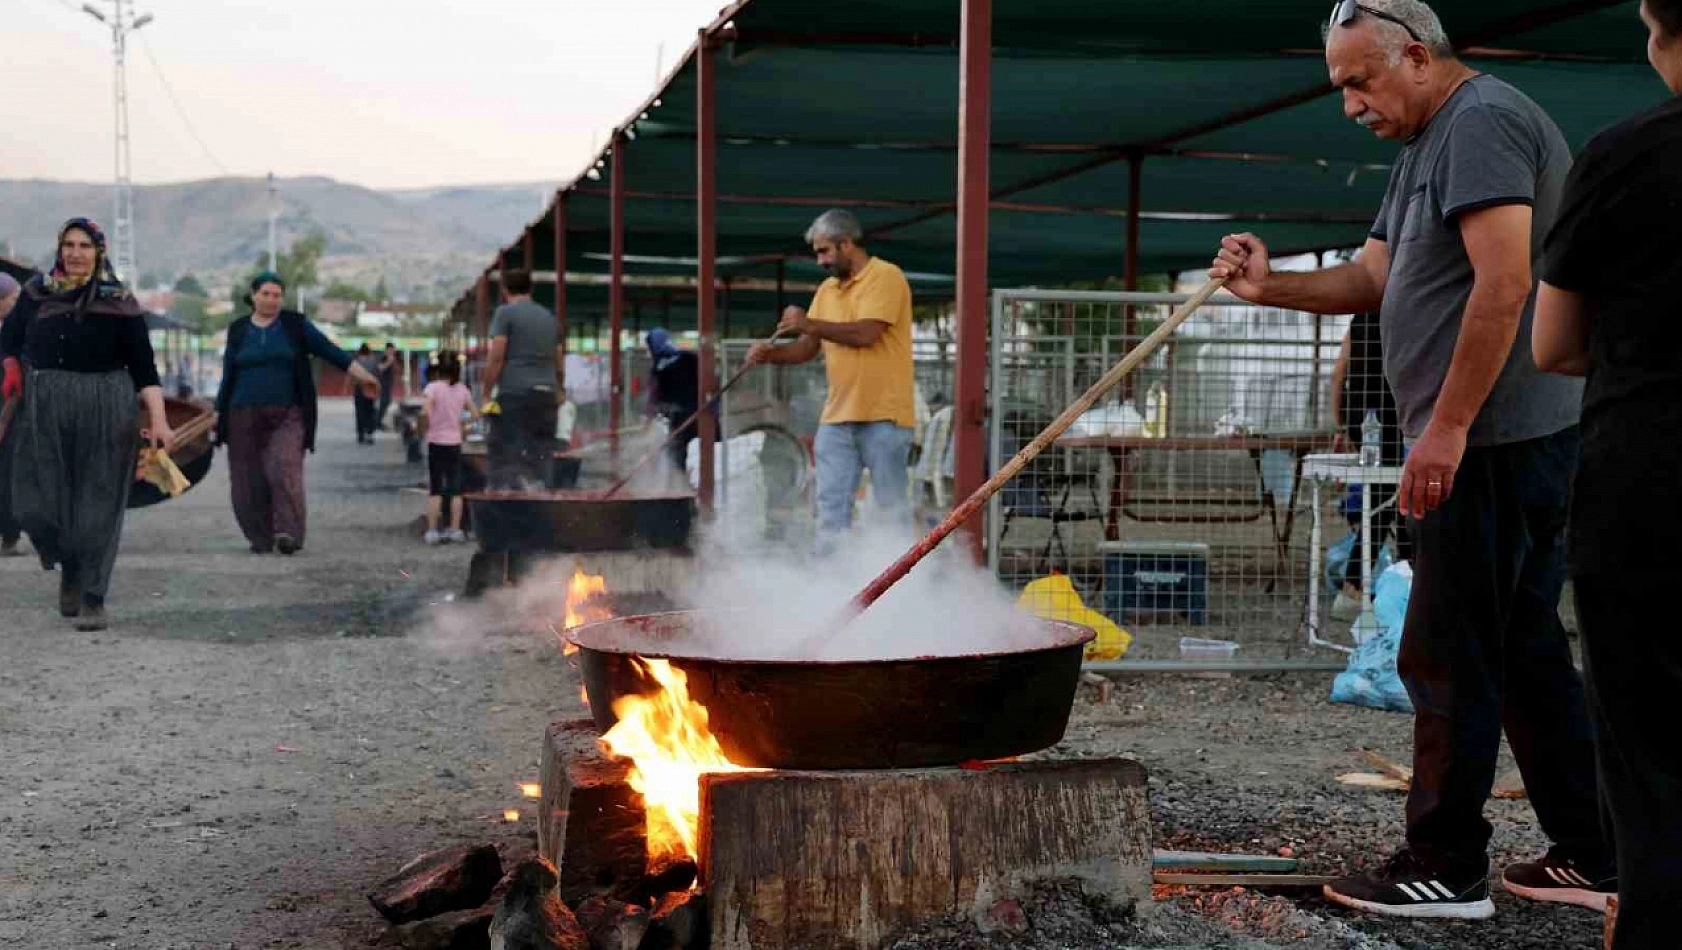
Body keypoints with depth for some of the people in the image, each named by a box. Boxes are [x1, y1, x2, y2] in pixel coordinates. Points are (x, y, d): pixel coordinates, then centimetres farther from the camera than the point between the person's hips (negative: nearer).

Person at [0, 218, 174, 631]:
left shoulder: (118, 302, -1)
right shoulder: (38, 293, 6)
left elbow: (143, 365, -3)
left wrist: (158, 419, -12)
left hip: (105, 410, -2)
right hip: (43, 409, 3)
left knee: (97, 505, -1)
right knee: (36, 502, 0)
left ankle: (92, 599, 6)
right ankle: (69, 569, 28)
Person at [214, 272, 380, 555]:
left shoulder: (296, 325, 4)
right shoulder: (238, 330, 8)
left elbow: (329, 350, -1)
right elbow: (228, 375, 12)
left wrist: (362, 374, -9)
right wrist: (218, 413, 11)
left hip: (286, 416, -2)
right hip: (245, 417, 2)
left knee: (285, 469, -22)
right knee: (251, 481, 0)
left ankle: (289, 534, -28)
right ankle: (261, 538, 13)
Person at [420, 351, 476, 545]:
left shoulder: (433, 387, -10)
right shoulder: (462, 389, 3)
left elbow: (425, 411, -26)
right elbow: (475, 414, 5)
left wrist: (425, 426, -9)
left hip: (436, 443, -3)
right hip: (455, 443, 3)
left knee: (436, 489, 2)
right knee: (455, 488, 9)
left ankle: (432, 531, 2)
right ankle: (455, 529, 10)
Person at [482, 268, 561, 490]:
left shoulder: (505, 313, -1)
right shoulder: (549, 318, 18)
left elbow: (496, 358, -9)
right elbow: (559, 364, 19)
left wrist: (486, 394, -4)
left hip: (514, 394, -6)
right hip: (546, 396, 6)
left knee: (503, 457, -4)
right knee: (541, 459, 8)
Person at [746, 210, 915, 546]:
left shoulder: (886, 277, -6)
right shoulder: (827, 290, 16)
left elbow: (866, 333, -19)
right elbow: (808, 348, 14)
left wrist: (810, 324, -12)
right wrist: (772, 354, -4)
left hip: (883, 415, -7)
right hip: (837, 416, 7)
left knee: (893, 506, 0)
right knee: (831, 505, 3)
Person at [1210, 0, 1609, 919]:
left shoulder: (1482, 122, -11)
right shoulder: (1426, 145, 21)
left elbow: (1503, 284, -21)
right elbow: (1373, 278, 19)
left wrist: (1447, 427, -22)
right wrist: (1270, 285, 2)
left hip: (1496, 439, -11)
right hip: (1496, 440, 11)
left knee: (1447, 656, -5)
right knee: (1525, 650, 13)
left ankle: (1444, 869, 3)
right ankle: (1590, 859, 19)